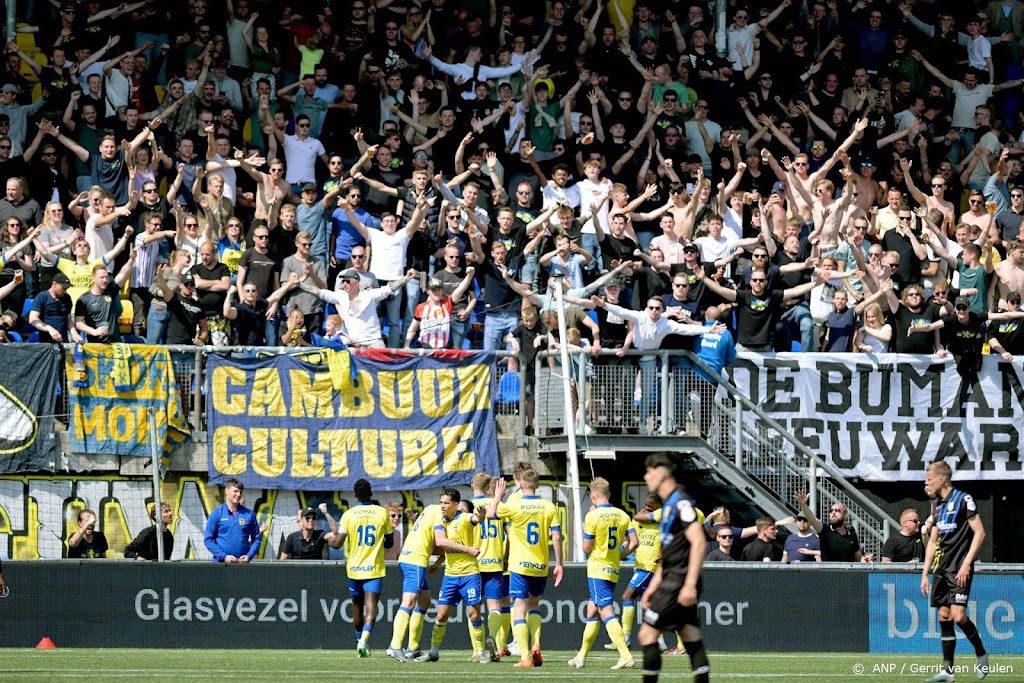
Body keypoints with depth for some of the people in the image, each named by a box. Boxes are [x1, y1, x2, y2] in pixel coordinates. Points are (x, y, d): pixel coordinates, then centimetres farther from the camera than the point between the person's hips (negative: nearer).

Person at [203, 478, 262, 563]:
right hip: (221, 562, -2)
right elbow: (208, 540, -1)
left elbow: (257, 538, 10)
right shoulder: (216, 514, 1)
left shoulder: (249, 514, 6)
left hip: (243, 562, 2)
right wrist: (223, 556, -11)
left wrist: (249, 556, -6)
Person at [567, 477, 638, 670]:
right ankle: (581, 657, 25)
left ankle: (626, 656, -21)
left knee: (607, 613, -10)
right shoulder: (622, 515, 4)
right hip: (614, 570, 7)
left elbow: (586, 548, -9)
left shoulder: (593, 516, -12)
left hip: (598, 569, -7)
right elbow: (634, 542, 0)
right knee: (591, 611, 18)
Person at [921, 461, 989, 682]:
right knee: (944, 616, 5)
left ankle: (981, 654, 4)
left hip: (959, 569, -8)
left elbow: (980, 533, -13)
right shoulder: (939, 505, 15)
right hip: (942, 569, 8)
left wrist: (966, 564, -18)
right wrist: (925, 574, 15)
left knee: (958, 616, -17)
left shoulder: (963, 500, -9)